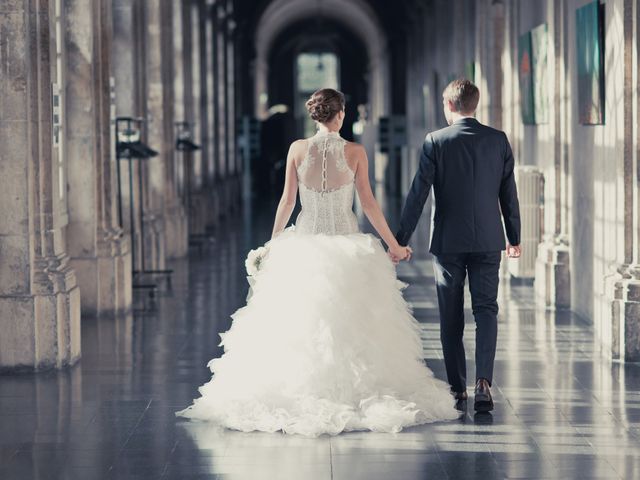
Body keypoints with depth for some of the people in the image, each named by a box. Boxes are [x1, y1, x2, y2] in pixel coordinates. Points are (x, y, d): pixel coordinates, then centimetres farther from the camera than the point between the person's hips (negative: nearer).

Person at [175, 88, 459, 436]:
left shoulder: (298, 149, -3)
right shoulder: (355, 152, -5)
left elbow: (287, 200, 2)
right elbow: (368, 203, -3)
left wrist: (272, 243, 13)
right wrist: (393, 244, 7)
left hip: (304, 244, 1)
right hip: (347, 244, -1)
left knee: (300, 325, 8)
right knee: (351, 324, 5)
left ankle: (300, 392, 7)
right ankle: (355, 391, 4)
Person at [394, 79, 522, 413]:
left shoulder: (435, 142, -7)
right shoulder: (498, 140, 1)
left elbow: (418, 194, -8)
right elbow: (509, 193, 5)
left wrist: (401, 240, -3)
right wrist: (515, 237, 16)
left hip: (448, 242, -2)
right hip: (488, 241, 2)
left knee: (451, 317, 8)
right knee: (486, 309, 5)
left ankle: (457, 390, 10)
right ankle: (483, 380, -14)